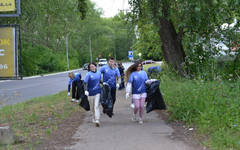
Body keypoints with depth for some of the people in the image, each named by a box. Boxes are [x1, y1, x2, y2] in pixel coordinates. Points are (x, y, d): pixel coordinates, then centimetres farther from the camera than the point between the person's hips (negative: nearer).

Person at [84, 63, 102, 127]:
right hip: (91, 93, -1)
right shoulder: (88, 74, -9)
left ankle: (97, 120, -16)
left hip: (98, 92, 1)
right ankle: (94, 118, 32)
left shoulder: (99, 73, 4)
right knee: (92, 107, 11)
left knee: (97, 106, -10)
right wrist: (86, 90, -29)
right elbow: (85, 83, -14)